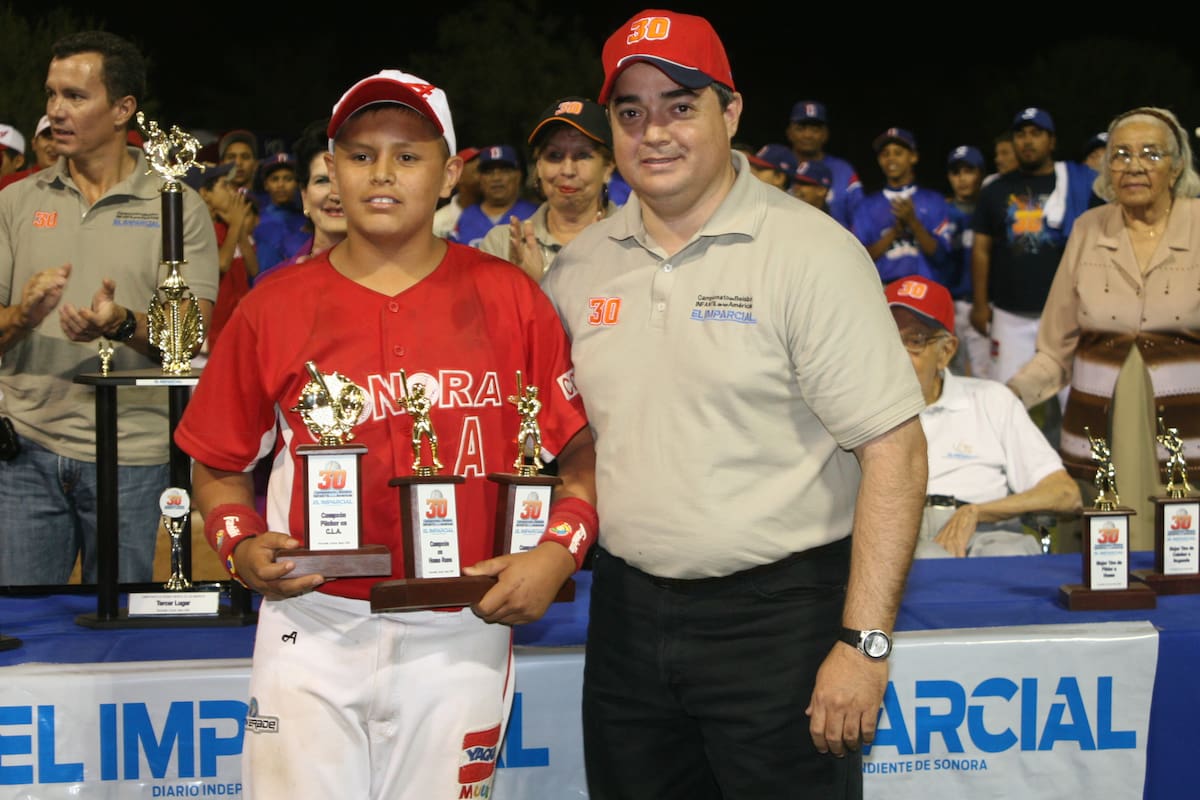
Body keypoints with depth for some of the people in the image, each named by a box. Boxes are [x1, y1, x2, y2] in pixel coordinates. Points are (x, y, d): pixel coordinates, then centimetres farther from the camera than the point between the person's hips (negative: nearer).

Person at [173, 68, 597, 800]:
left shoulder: (509, 299, 2)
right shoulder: (275, 307, 3)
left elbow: (581, 451, 5)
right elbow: (218, 466, 11)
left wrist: (558, 553, -10)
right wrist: (240, 544, -7)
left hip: (460, 636, 0)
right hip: (313, 627, 0)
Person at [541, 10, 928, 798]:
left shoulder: (811, 252, -11)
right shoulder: (580, 264, 6)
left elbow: (894, 449, -14)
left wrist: (864, 641, -19)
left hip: (776, 613, -5)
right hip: (627, 608, 5)